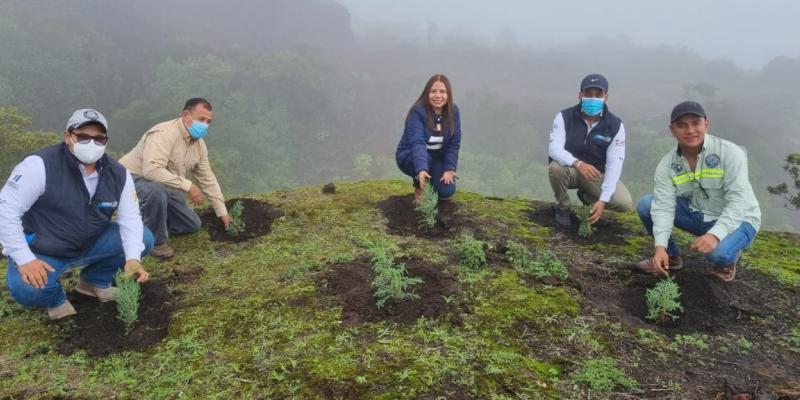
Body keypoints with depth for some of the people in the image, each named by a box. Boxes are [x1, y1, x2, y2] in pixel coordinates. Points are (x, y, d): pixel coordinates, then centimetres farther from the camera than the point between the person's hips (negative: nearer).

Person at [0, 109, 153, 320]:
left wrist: (133, 259, -26)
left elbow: (130, 217, -9)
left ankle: (95, 282, 12)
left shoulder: (118, 174, -8)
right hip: (41, 252, -4)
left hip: (90, 244, 5)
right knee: (27, 289, -34)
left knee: (144, 239, -12)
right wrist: (24, 259, -29)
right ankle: (55, 299, 5)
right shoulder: (40, 165, -23)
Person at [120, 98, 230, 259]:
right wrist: (187, 185, -39)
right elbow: (152, 171, -42)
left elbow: (208, 179, 6)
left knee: (192, 225, 8)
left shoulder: (199, 144, -2)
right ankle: (156, 241, -17)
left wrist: (222, 212, 5)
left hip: (165, 187, 8)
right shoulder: (164, 134, -29)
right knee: (157, 191, -41)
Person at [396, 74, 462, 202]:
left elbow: (453, 144, -11)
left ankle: (430, 181, 17)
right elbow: (417, 142, -38)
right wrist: (421, 169, -53)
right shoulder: (417, 111, -25)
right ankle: (419, 188, -6)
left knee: (446, 191, -18)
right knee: (425, 158, -37)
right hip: (410, 156, -3)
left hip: (438, 159, 3)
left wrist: (449, 169, -23)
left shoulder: (453, 111, -12)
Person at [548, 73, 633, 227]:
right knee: (556, 167, -36)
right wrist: (578, 163, -47)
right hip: (570, 170, -1)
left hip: (597, 174, 1)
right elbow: (554, 148, -27)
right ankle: (563, 207, -5)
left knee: (625, 203, -20)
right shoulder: (565, 117, -15)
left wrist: (603, 200, -25)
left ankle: (587, 197, 13)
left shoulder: (615, 125, -13)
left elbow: (614, 164, -17)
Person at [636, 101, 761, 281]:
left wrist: (715, 234, -42)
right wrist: (660, 246, -32)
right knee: (646, 204, -13)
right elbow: (664, 206, -18)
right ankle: (671, 256, 7)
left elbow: (738, 202, -27)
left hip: (737, 220, -4)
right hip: (697, 215, 4)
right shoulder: (667, 164, -12)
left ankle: (728, 259, 4)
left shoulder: (730, 153, -22)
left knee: (718, 252, -36)